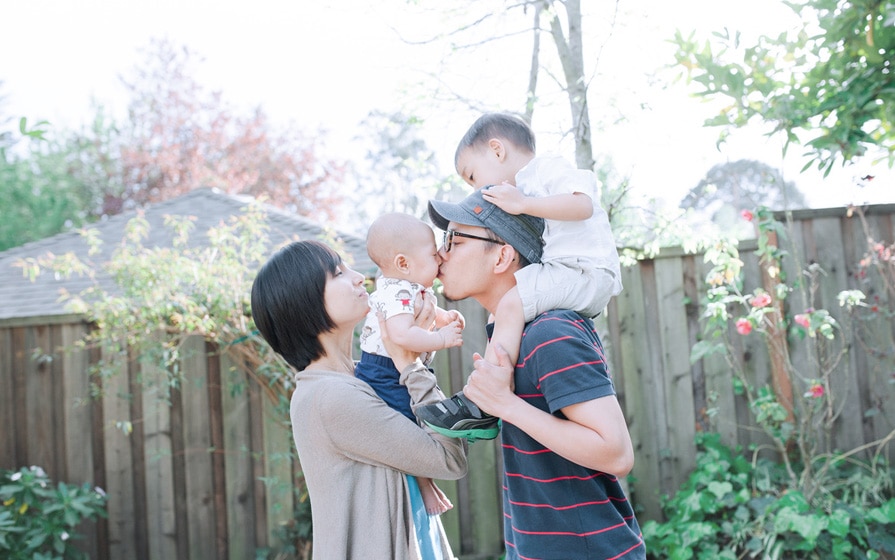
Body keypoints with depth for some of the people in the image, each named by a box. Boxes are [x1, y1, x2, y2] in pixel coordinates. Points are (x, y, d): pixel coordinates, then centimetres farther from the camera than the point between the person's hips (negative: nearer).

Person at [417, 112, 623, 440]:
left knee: (510, 304, -25)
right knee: (500, 306, 14)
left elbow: (582, 205, -24)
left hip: (585, 269, -11)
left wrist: (522, 204, -22)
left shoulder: (549, 169, -4)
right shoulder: (527, 187, 25)